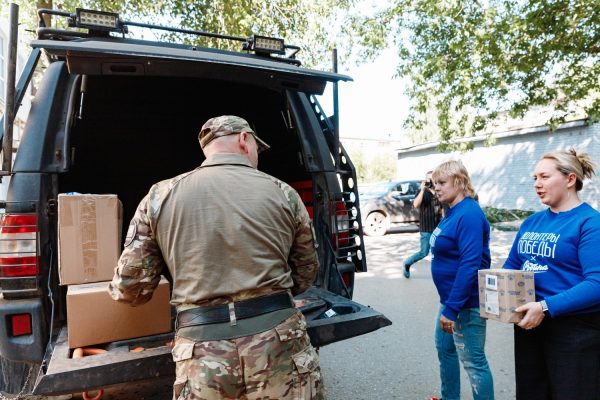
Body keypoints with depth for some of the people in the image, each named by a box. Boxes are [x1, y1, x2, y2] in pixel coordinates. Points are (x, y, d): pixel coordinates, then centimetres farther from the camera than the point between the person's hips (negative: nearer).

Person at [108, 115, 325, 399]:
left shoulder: (160, 196, 2)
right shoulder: (283, 193, 3)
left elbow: (130, 288, 3)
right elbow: (305, 275, 10)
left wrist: (117, 289, 27)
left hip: (204, 357, 0)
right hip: (280, 342, 1)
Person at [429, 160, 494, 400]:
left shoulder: (469, 214, -20)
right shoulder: (452, 212, 9)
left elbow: (470, 265, -27)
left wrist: (451, 308, -27)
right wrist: (447, 305, 17)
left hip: (466, 303, -10)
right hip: (450, 298, 10)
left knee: (473, 362, 2)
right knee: (444, 349, 22)